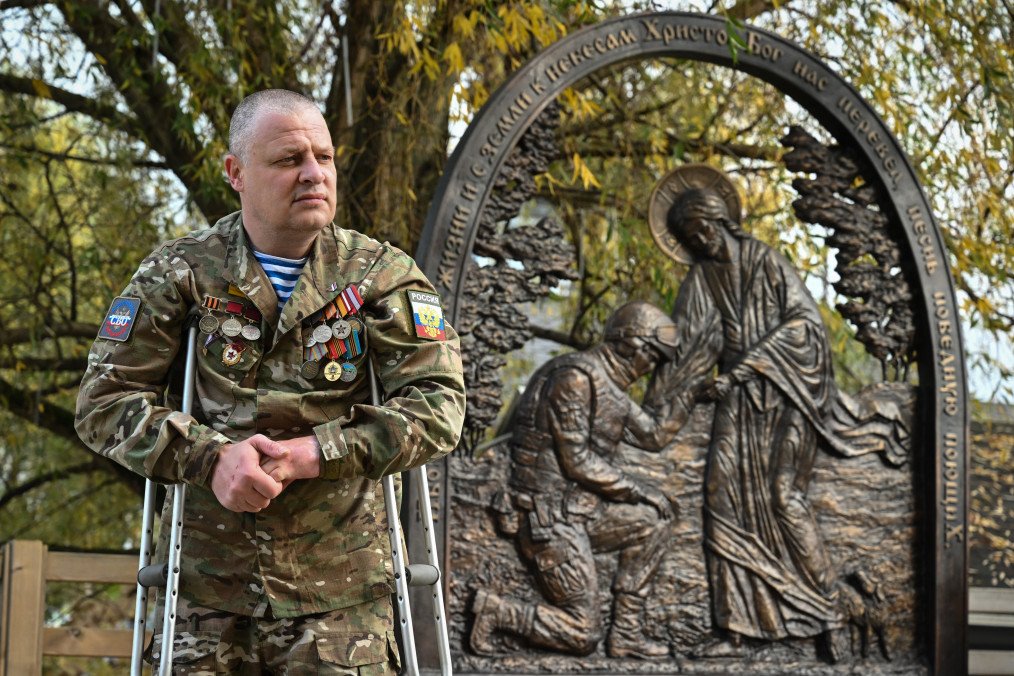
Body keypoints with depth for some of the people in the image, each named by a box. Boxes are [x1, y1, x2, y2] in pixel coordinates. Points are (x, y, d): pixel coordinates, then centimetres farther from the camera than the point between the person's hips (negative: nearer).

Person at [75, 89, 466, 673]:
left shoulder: (382, 275, 2)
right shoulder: (179, 274, 4)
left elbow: (439, 405, -7)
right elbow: (105, 400, 0)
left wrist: (312, 454, -17)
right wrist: (211, 458, -17)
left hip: (338, 590, -1)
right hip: (204, 584, 1)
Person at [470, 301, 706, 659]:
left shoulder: (608, 385, 12)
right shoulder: (576, 378, -19)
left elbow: (654, 435, 17)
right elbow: (577, 462, -21)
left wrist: (689, 391, 8)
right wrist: (638, 489, -14)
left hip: (579, 508, 10)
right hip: (551, 517, -10)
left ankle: (626, 633, 6)